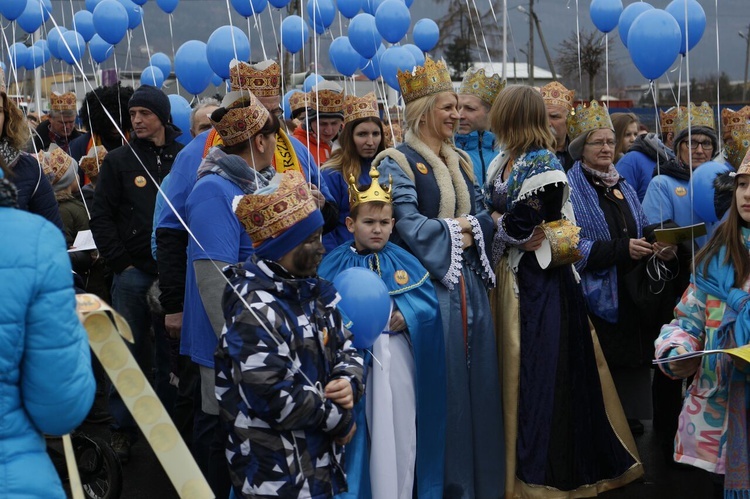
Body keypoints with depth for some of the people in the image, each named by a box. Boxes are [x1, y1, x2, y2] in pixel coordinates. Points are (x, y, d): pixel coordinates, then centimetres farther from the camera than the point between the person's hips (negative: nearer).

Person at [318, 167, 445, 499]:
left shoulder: (404, 262, 6)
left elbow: (430, 301, 0)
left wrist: (407, 316, -16)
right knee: (358, 435, 5)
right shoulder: (335, 265, -1)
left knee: (400, 433, 10)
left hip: (398, 364, 2)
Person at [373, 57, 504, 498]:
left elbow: (483, 218, 10)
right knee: (444, 388, -1)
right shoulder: (397, 163, -6)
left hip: (469, 286, 7)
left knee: (479, 381, 10)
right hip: (429, 285, -7)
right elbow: (409, 227, -17)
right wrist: (458, 230, -9)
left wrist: (471, 228, -11)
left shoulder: (460, 161, 16)